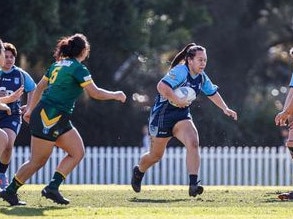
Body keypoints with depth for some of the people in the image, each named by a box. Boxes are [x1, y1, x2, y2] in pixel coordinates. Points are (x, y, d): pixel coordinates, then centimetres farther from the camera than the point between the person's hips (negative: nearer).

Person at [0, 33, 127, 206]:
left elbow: (40, 87, 20)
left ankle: (53, 187, 0)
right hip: (48, 118, -9)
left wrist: (31, 109, 26)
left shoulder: (59, 64, 15)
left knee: (78, 152, 4)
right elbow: (95, 93, -12)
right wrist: (116, 95, 3)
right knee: (38, 161, -5)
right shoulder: (78, 68, -10)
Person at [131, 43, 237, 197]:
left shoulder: (201, 77, 3)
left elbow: (212, 93, 20)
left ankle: (193, 185, -26)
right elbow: (161, 86, -35)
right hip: (162, 115, -6)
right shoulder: (180, 71, -22)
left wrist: (225, 108, 13)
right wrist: (177, 100, -30)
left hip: (182, 116, 6)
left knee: (193, 143, -22)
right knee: (156, 155, 9)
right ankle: (139, 171, 43)